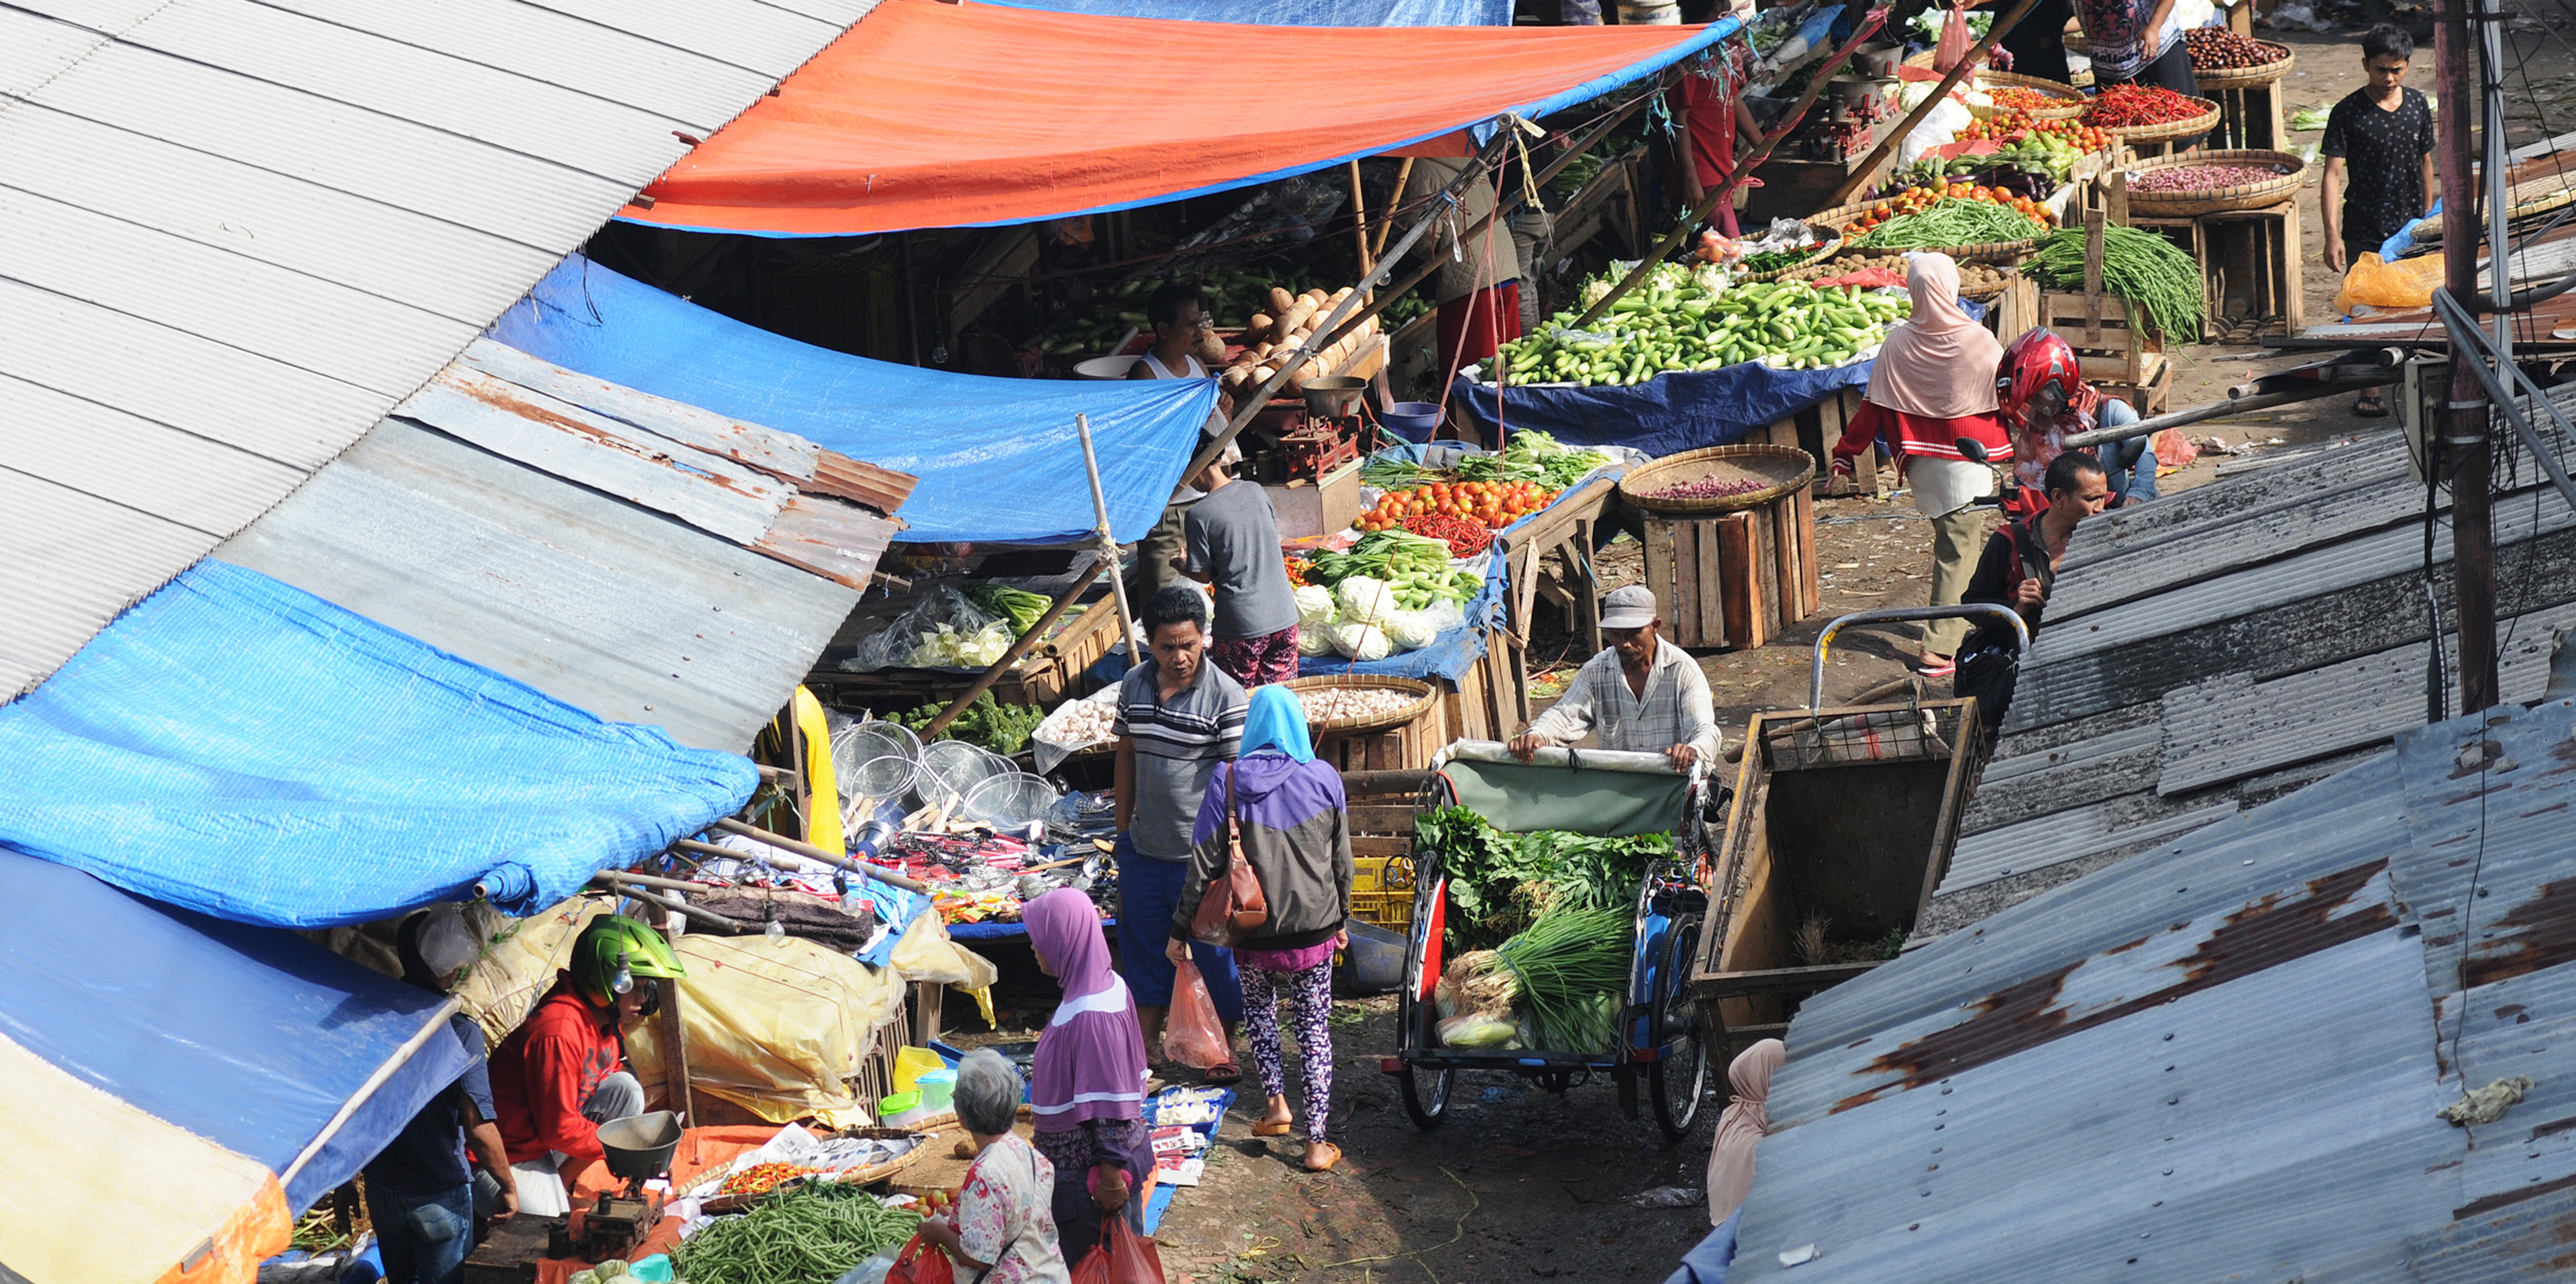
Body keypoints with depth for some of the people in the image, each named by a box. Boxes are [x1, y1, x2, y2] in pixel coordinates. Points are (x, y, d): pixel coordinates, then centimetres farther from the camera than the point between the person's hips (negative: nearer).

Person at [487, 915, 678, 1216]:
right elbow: (559, 1129, -24)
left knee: (627, 1091, -6)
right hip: (512, 1155, -9)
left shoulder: (606, 1022, 0)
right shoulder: (559, 1032, -28)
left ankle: (560, 1183, 1)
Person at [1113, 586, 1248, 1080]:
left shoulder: (1226, 696, -16)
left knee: (1216, 952, 8)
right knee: (1143, 942, 18)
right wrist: (1124, 829, 13)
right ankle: (1145, 1042, 35)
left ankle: (1228, 1047, 27)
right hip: (1144, 849, 5)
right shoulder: (1133, 686, 0)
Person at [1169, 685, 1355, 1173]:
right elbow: (1341, 861, 3)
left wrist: (1181, 929, 2)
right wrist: (1341, 919, 18)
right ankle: (1317, 1142, 9)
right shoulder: (1324, 779, -6)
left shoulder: (1227, 784, -10)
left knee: (1259, 1007, 26)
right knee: (1315, 1026, 12)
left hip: (1252, 932, -1)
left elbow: (1204, 865, -8)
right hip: (1314, 929, 1)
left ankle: (1277, 1101, 12)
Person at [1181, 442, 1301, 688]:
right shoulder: (1256, 492, 3)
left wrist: (1180, 565, 15)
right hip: (1284, 615, 5)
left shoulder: (1199, 515, -13)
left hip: (1242, 624, -5)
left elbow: (1204, 575, -5)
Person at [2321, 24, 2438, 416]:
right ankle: (2370, 391, 5)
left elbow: (2425, 163, 15)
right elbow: (2333, 174, -13)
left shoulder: (2417, 105, 4)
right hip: (2364, 232, -4)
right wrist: (2332, 234, -20)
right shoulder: (2348, 112, -10)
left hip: (2411, 227, 4)